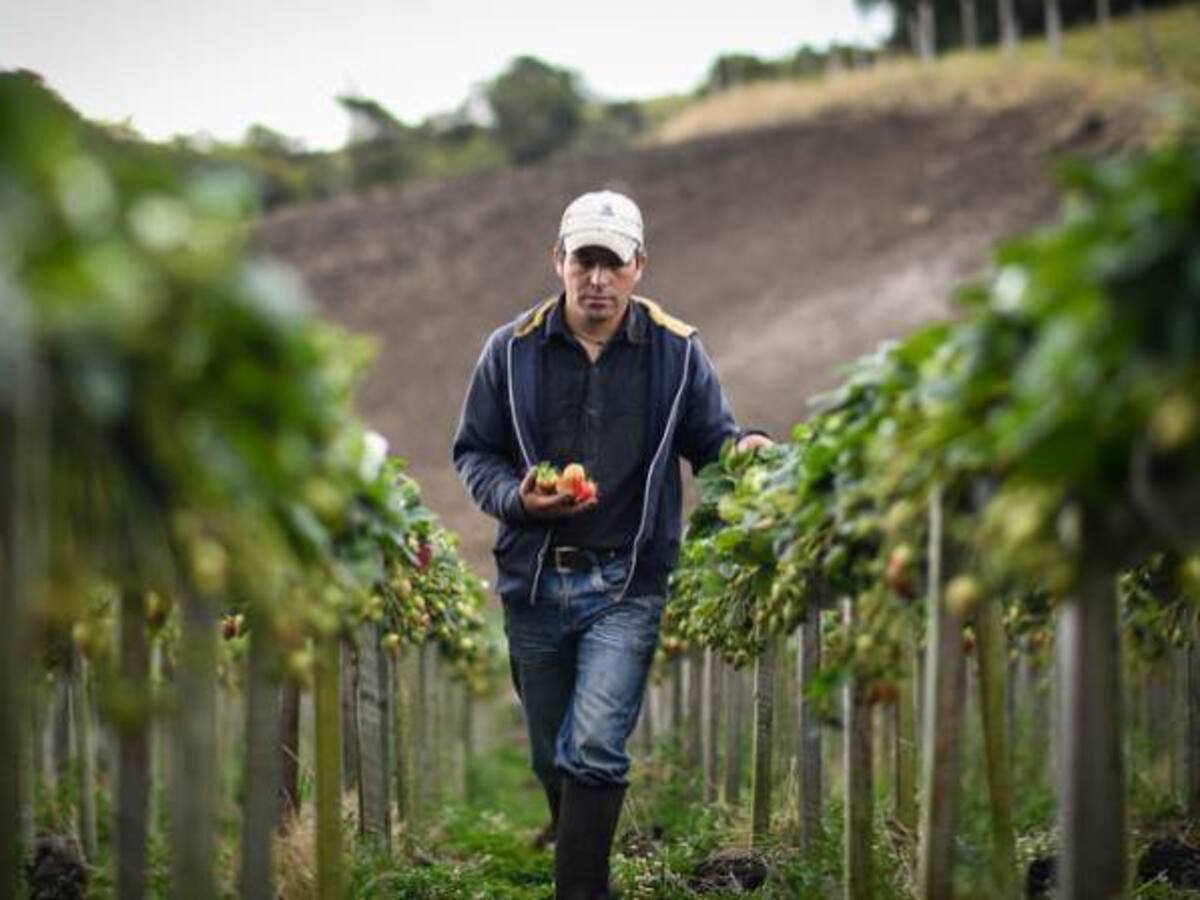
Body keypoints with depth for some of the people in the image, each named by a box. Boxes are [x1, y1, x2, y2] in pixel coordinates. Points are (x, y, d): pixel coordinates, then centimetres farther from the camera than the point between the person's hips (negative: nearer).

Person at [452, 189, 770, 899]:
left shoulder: (677, 351, 2)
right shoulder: (512, 350, 3)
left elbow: (713, 441, 10)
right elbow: (473, 452, 10)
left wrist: (747, 449, -15)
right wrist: (516, 498, -11)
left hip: (627, 584, -2)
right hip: (534, 581, 2)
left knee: (594, 751, -17)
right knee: (552, 761, 13)